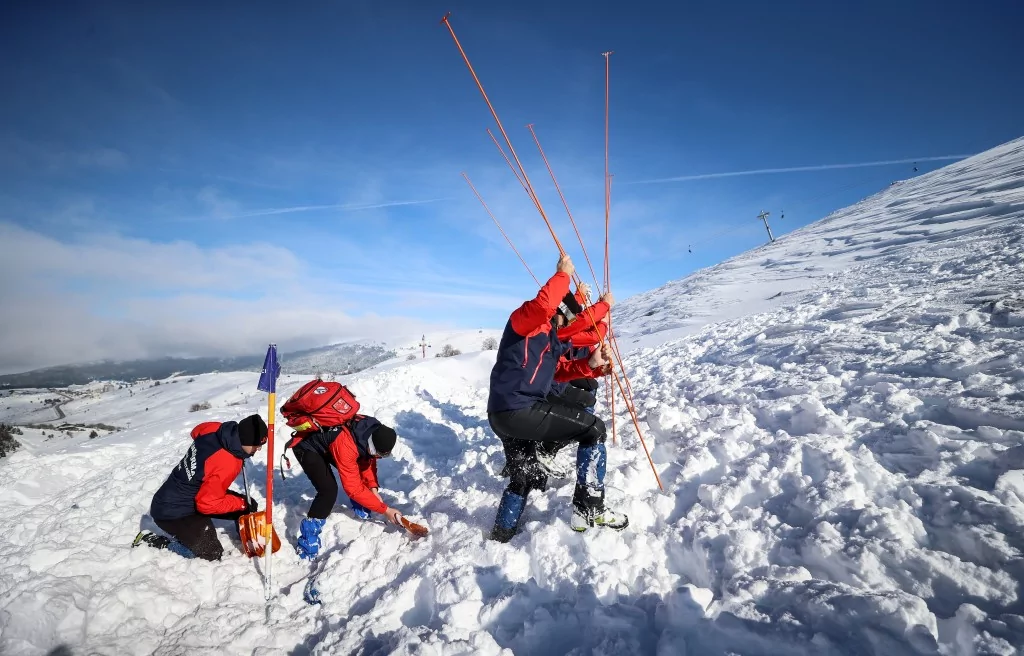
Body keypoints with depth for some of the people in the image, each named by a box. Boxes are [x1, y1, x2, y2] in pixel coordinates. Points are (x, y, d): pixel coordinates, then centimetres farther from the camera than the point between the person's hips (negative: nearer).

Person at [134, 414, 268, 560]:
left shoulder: (213, 428, -13)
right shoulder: (227, 465, -34)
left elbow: (195, 431, 13)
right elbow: (208, 504, -26)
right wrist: (241, 503, -14)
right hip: (172, 512, -9)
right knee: (211, 554, -6)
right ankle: (151, 541, 4)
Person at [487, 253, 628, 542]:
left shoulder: (549, 338, 25)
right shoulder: (525, 320, -5)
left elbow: (559, 370, 24)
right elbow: (543, 303, -28)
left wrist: (590, 365, 8)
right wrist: (563, 274, -12)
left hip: (503, 415, 11)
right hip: (520, 409, -11)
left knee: (524, 478, 26)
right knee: (593, 428, -3)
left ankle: (500, 536, 33)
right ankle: (589, 509, 0)